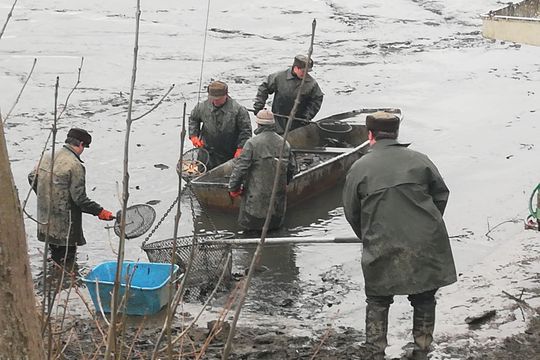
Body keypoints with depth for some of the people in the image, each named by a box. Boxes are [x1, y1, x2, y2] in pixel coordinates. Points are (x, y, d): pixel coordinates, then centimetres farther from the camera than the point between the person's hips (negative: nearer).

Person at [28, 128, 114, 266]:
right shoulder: (75, 166, -20)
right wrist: (99, 211, -11)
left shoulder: (47, 157, 3)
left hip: (45, 219, 8)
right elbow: (79, 198, -20)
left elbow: (32, 177, 15)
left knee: (55, 256, 22)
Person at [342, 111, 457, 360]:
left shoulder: (359, 167, -1)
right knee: (424, 300, 18)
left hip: (383, 248, -1)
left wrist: (369, 239, 20)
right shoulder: (419, 160, 3)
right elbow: (441, 195, 8)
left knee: (377, 302, 15)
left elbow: (351, 212, 4)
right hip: (426, 245, 1)